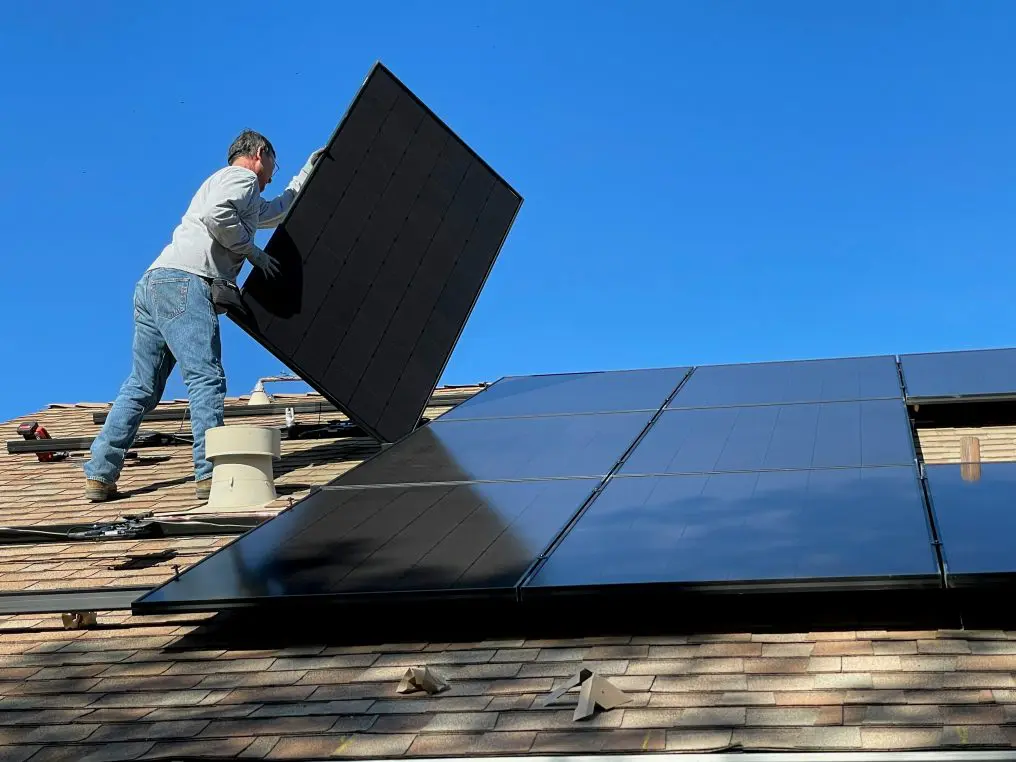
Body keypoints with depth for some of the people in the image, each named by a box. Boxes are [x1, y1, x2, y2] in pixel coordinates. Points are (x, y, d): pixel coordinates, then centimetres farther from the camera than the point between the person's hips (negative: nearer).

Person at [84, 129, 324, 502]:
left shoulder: (248, 199, 36)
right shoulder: (241, 177, 6)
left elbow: (278, 210, 54)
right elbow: (217, 214, -15)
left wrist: (306, 175, 58)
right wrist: (251, 250, -4)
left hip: (153, 284, 10)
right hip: (183, 282, -10)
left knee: (142, 386, 7)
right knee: (206, 378, -15)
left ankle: (100, 475, 3)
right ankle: (211, 473, -22)